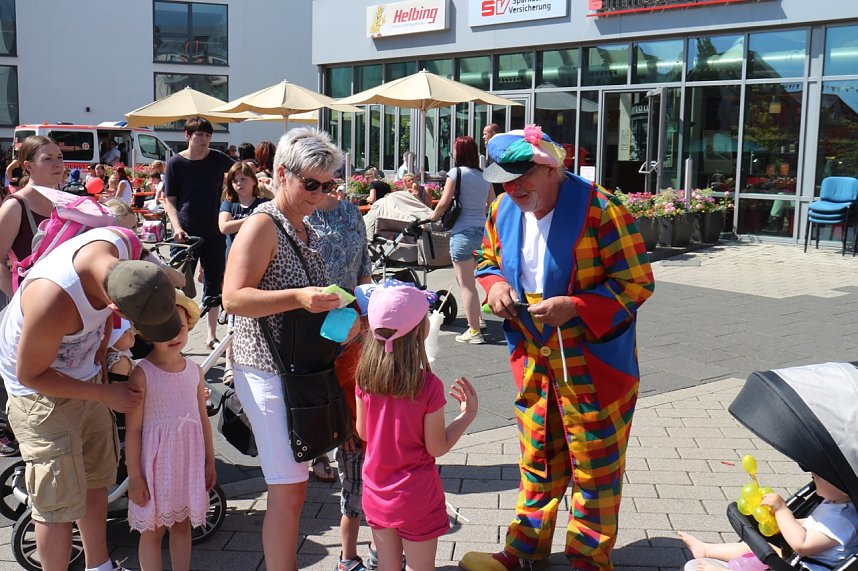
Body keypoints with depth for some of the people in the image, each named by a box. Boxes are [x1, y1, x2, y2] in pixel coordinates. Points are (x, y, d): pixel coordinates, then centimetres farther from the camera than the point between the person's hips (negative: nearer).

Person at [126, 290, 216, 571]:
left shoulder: (194, 370, 1)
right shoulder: (142, 374, -13)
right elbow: (132, 430, -12)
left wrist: (209, 461, 12)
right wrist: (134, 476, -11)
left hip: (188, 461, 5)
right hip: (155, 463, -4)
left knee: (182, 524, 17)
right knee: (153, 529, 7)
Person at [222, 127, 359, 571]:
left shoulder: (305, 230, 15)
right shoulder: (263, 225, -11)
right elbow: (233, 299, -21)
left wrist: (339, 313, 10)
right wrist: (299, 298, -31)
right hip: (269, 372, -8)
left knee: (293, 485, 15)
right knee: (288, 490, -5)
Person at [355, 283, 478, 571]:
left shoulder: (365, 378, -10)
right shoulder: (428, 386, -24)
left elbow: (363, 432, 2)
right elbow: (437, 447, -14)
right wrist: (469, 413, -4)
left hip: (377, 492, 4)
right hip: (415, 498, -4)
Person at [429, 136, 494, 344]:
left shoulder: (456, 173, -7)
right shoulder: (484, 176, 10)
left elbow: (444, 203, -11)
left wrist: (433, 217, 6)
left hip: (463, 231, -6)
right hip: (482, 229, 6)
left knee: (466, 284, 0)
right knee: (470, 281, 25)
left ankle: (474, 331, 2)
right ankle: (477, 319, 31)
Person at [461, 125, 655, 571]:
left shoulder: (599, 210, -21)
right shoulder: (504, 210, -1)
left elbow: (637, 283, -18)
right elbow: (487, 259, 16)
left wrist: (575, 307, -28)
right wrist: (495, 284, -7)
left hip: (593, 363, -5)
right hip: (533, 359, 6)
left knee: (594, 468, 9)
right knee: (536, 460, 18)